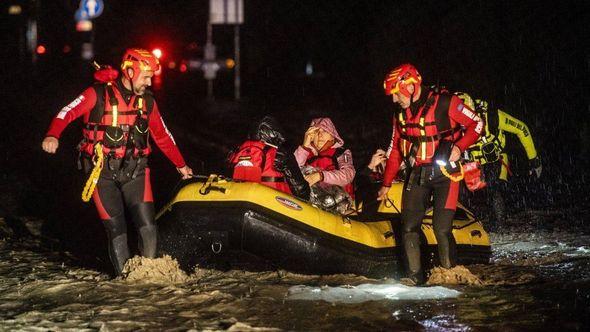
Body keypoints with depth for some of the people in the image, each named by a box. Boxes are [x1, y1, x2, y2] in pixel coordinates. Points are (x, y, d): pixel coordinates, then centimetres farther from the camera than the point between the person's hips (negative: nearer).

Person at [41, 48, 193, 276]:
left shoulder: (147, 101, 9)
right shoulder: (99, 94, -5)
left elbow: (162, 136, 21)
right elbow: (68, 113, -15)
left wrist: (180, 165, 26)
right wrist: (53, 136, -34)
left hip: (135, 171, 3)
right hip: (103, 172, -3)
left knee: (147, 226, -10)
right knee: (116, 229, -6)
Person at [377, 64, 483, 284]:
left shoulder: (445, 104, -11)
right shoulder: (402, 113, 8)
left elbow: (477, 124, -6)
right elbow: (396, 151, 17)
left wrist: (459, 147, -20)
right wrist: (386, 184, 18)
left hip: (445, 173, -5)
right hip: (417, 175, 5)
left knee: (442, 229, -13)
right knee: (409, 228, -6)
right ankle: (415, 278, 1)